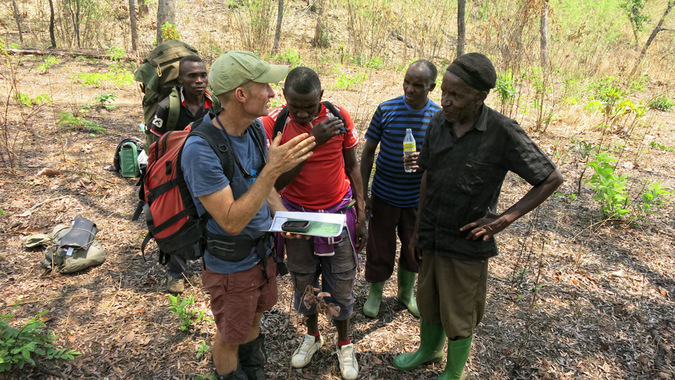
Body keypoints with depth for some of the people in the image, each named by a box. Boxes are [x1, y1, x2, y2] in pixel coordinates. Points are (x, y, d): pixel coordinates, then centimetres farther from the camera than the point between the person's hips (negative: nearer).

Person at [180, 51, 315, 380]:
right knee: (230, 337, 16)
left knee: (253, 320, 29)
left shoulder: (255, 127, -7)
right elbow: (231, 221, -32)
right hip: (230, 263, -7)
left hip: (263, 250, 7)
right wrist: (273, 169, -37)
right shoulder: (201, 150, -31)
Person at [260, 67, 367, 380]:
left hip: (339, 213, 0)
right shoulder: (273, 124, -14)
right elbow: (277, 181, -20)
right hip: (297, 216, 0)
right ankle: (312, 335, 44)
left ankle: (344, 343, 35)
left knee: (341, 284, 9)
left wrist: (361, 215, 1)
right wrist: (312, 141, -29)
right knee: (303, 281, 16)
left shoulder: (339, 117, -10)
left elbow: (352, 166, 1)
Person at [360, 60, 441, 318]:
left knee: (413, 249, 17)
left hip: (417, 198, 2)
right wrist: (362, 193, -5)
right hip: (384, 197, -1)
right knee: (379, 248, 10)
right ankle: (375, 293, 36)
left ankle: (406, 293, 42)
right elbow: (368, 152, -3)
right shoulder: (386, 110, -10)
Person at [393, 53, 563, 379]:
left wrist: (504, 219, -17)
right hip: (431, 238, 5)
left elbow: (551, 179, -10)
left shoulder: (503, 132, -18)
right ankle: (428, 349, 52)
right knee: (427, 302, 24)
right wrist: (418, 229, 12)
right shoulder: (438, 123, -3)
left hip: (466, 246, -5)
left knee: (458, 318, 13)